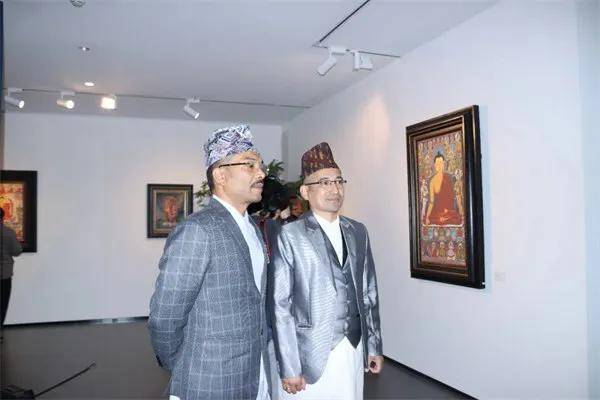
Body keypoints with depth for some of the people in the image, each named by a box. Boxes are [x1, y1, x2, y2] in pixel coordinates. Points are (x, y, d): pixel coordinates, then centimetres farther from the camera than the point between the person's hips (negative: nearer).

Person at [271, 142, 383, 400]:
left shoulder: (358, 232, 7)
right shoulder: (290, 235, -8)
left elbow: (368, 292, 10)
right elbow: (280, 304, -10)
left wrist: (374, 346, 9)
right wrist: (289, 367, -12)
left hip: (354, 350, 4)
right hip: (311, 354, -4)